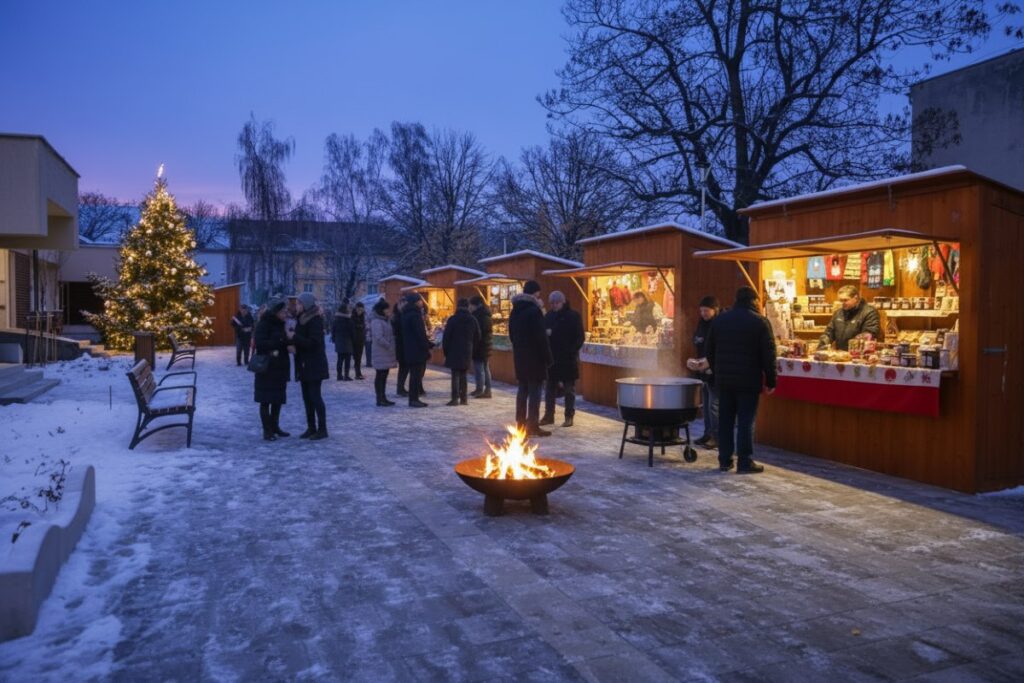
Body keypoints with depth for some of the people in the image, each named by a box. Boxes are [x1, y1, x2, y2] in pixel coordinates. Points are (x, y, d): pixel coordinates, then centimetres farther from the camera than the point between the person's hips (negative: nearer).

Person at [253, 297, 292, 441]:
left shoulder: (279, 324, 12)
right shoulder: (263, 325, -12)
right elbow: (260, 343, -24)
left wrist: (288, 344, -2)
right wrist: (281, 341, -30)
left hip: (280, 368, 8)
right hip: (266, 368, -8)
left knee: (278, 398, 12)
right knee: (266, 400, -1)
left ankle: (275, 426, 23)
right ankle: (267, 430, 4)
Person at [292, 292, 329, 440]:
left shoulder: (315, 320, -14)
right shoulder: (301, 318, 12)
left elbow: (313, 342, -20)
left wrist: (294, 337, -20)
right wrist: (294, 345, -2)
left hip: (315, 365, -9)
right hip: (304, 364, 9)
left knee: (315, 396, -7)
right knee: (307, 396, 11)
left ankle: (322, 429, 0)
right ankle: (311, 427, 18)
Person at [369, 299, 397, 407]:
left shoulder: (385, 320, 17)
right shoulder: (376, 321, -14)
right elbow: (379, 338, -22)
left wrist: (391, 347, 10)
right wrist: (389, 346, -16)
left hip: (386, 353, 9)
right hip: (381, 354, -9)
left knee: (384, 376, 12)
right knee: (380, 376, -4)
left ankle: (383, 398, 18)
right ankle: (380, 399, -1)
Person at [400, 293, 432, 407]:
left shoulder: (406, 314, 16)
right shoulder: (415, 315, -15)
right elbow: (420, 334, -20)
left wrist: (429, 344, 21)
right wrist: (427, 348, -15)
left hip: (409, 350, 10)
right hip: (417, 350, -10)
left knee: (415, 374, 15)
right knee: (416, 374, -5)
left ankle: (414, 398, 18)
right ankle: (414, 399, -3)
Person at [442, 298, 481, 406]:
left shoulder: (452, 320, -8)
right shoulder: (473, 320, 5)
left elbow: (446, 337, -7)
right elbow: (477, 337, 8)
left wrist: (445, 351, 3)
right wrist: (472, 350, 15)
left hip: (454, 352, -4)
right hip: (467, 353, 4)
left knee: (455, 375, -3)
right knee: (463, 375, 11)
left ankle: (455, 398, -7)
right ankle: (463, 398, 11)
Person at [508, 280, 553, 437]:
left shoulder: (515, 311, 11)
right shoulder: (534, 310, -14)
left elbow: (511, 335, 17)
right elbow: (541, 337, -17)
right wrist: (548, 358, -13)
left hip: (519, 356, 8)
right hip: (534, 357, -8)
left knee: (523, 389, 13)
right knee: (534, 390, -4)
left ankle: (521, 423, 16)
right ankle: (532, 425, -4)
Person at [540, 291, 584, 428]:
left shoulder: (573, 316, -5)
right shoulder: (548, 316, 9)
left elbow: (579, 337, -7)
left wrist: (572, 352, -17)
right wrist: (546, 333, -8)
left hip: (568, 358, -5)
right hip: (551, 357, 5)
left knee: (569, 388, 4)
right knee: (549, 387, 9)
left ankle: (569, 417, 10)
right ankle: (549, 415, 18)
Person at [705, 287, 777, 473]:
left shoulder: (719, 319, 7)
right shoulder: (760, 321, -7)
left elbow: (710, 351, 12)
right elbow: (769, 354, -8)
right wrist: (771, 381, -1)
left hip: (724, 379, 4)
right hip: (749, 380, -4)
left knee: (725, 420, 9)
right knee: (745, 421, -1)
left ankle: (724, 460, 13)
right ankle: (745, 462, 1)